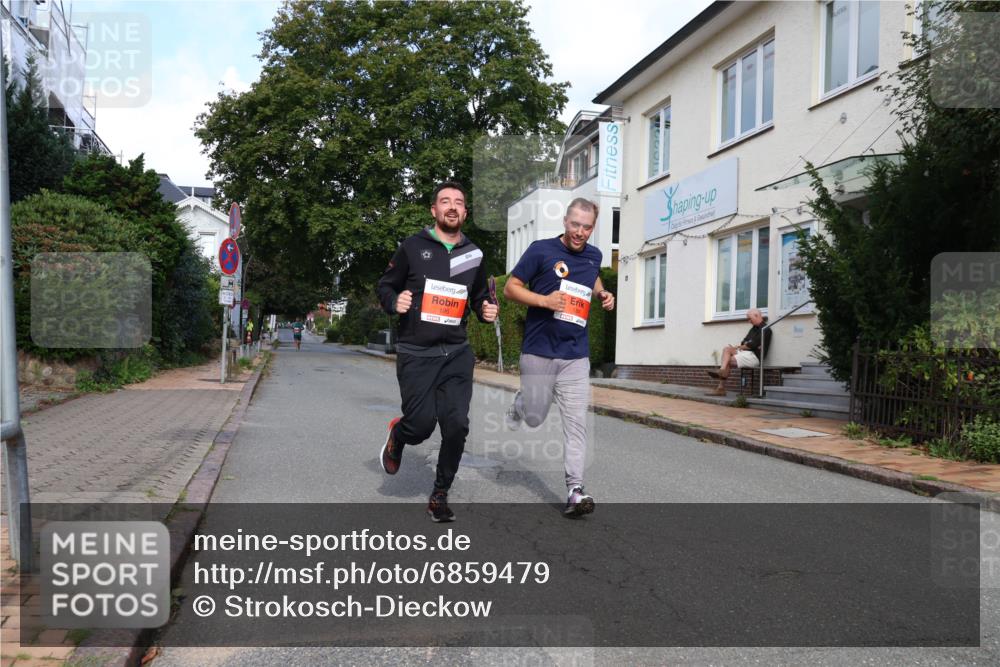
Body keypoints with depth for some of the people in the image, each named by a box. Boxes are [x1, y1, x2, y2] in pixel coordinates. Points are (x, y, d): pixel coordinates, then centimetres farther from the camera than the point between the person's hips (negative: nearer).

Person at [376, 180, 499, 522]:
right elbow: (384, 286, 6)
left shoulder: (474, 255, 9)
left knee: (457, 426, -4)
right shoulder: (413, 247, -1)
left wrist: (486, 310, 1)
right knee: (422, 424, -7)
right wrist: (395, 302, -15)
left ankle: (439, 497, 17)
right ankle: (397, 433, 33)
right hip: (416, 354, -3)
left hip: (456, 353, 3)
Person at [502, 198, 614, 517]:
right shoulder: (541, 250, -7)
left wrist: (603, 294, 10)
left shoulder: (594, 255, 9)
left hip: (576, 355, 3)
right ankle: (520, 402, 44)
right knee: (534, 418, 9)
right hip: (538, 352, -3)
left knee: (576, 423, -3)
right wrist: (544, 300, -19)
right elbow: (510, 288, -4)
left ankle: (574, 490, 2)